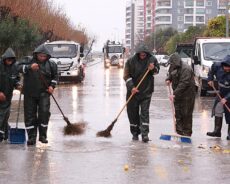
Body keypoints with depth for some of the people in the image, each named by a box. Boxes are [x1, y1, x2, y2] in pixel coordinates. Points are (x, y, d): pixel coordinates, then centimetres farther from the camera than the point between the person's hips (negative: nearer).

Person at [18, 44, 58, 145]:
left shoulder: (50, 64, 5)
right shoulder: (29, 62, -1)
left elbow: (55, 75, 17)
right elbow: (20, 67, -16)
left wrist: (52, 86, 2)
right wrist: (30, 67, -33)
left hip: (44, 93, 0)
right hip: (30, 93, 0)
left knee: (44, 112, -12)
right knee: (30, 115, 1)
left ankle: (43, 135, 1)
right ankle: (32, 137, 8)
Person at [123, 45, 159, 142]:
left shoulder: (152, 59, -1)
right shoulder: (131, 61, -5)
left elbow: (157, 70, 14)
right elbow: (126, 76, -6)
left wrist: (153, 68, -11)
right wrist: (131, 87, -18)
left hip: (146, 91, 0)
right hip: (133, 91, 1)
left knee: (145, 112, -7)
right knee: (133, 112, 6)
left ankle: (145, 134, -9)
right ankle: (135, 133, 19)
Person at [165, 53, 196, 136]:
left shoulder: (186, 69, -23)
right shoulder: (173, 67, 5)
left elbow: (183, 84, -30)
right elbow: (170, 75, 25)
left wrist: (174, 94, -33)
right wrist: (168, 79, -1)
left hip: (187, 94, -8)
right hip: (177, 94, 8)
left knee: (186, 114, -5)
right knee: (178, 114, 9)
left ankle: (187, 132, 2)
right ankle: (179, 131, 15)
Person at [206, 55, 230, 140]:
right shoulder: (218, 66, -16)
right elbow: (212, 70, 11)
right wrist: (210, 79, 3)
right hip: (221, 92, 6)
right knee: (218, 109, 4)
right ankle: (217, 131, 12)